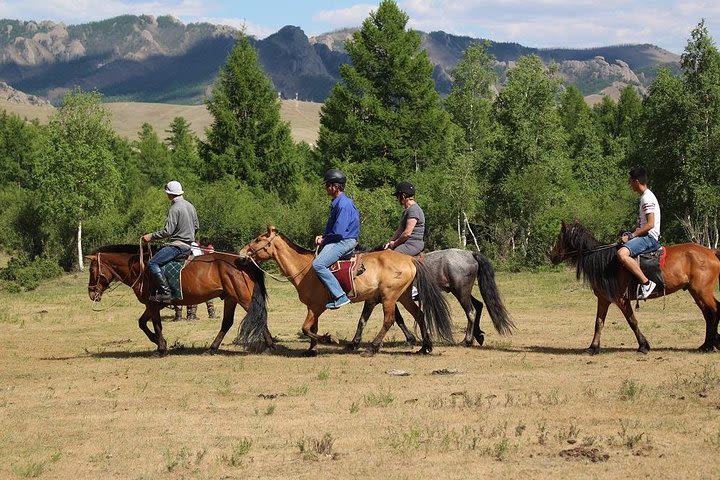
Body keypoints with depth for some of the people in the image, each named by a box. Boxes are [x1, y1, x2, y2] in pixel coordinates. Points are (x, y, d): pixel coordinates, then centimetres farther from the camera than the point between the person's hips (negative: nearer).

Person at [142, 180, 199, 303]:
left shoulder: (174, 209, -16)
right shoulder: (190, 206, 12)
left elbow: (168, 231, -21)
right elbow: (196, 226, 20)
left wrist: (151, 236, -12)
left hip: (178, 245, -10)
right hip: (189, 244, 10)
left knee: (152, 263, -14)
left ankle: (165, 293, -22)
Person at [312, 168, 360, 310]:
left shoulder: (343, 204, -18)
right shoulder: (337, 202, 15)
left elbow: (338, 232, -23)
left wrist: (324, 240, -8)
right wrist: (323, 237, 7)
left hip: (344, 242, -11)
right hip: (338, 241, 11)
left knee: (318, 264, -24)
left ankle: (340, 296, -26)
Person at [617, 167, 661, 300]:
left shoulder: (647, 199, -14)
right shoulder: (645, 197, 18)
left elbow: (650, 224, -21)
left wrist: (631, 236, -18)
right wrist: (629, 234, 11)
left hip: (649, 237, -11)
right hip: (644, 236, 11)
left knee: (622, 253, -33)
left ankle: (646, 282, -29)